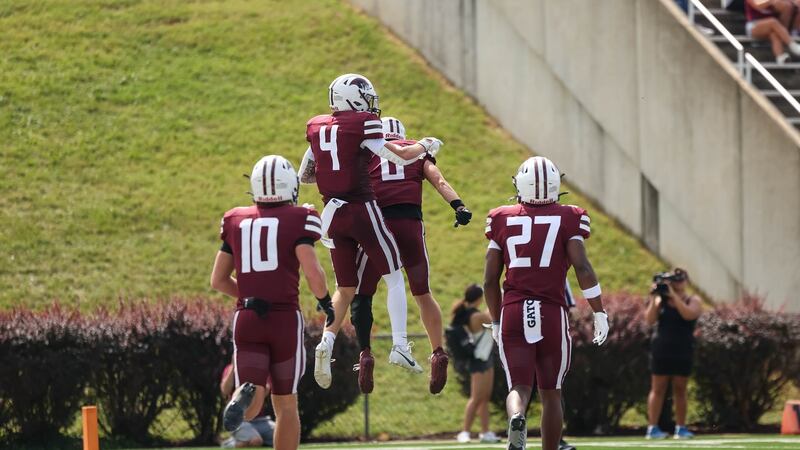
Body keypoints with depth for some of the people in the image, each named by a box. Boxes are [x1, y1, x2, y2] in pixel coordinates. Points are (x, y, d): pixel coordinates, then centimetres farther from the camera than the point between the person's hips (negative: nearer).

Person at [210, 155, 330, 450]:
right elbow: (312, 271, -14)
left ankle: (246, 395, -38)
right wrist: (325, 300, 6)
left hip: (246, 318, 2)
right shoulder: (298, 220, -2)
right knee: (286, 405, 12)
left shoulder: (236, 221, 11)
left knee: (251, 408, -3)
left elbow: (218, 280, 15)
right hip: (285, 318, -2)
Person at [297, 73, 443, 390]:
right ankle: (399, 343, -2)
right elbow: (399, 157, -8)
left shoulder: (316, 127, 9)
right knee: (394, 276, 8)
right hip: (362, 209, -5)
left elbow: (305, 176, 16)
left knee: (345, 287, 14)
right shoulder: (362, 124, -9)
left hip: (333, 212, 5)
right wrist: (425, 146, 10)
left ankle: (326, 342, -6)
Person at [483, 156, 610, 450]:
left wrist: (496, 320, 22)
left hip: (513, 314, 1)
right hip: (552, 314, 0)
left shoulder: (503, 221, 7)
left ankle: (516, 418, -34)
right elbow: (582, 267, -10)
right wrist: (600, 313, -3)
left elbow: (490, 280, 9)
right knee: (551, 393, 13)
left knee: (519, 387, -1)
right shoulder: (567, 219, 1)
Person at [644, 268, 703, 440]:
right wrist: (654, 298, -12)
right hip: (661, 350, 0)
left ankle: (680, 428, 8)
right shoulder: (661, 300, 8)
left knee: (680, 390, 3)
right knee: (658, 389, -2)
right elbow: (650, 319, -4)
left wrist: (674, 295, -19)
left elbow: (688, 314, -18)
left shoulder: (693, 301, 4)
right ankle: (652, 427, -5)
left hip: (682, 352, 0)